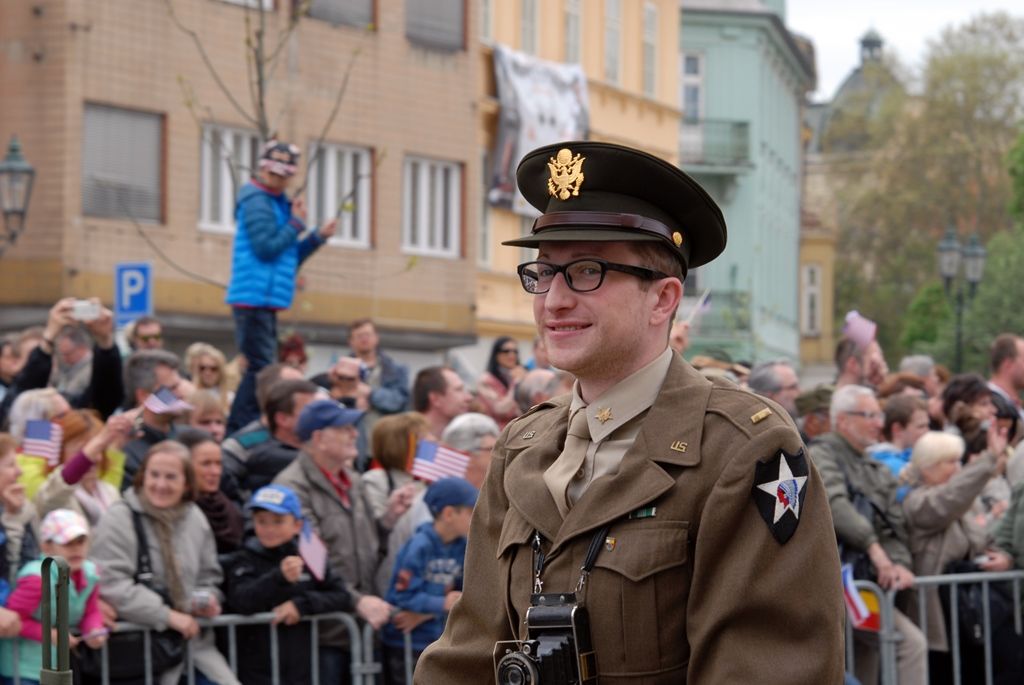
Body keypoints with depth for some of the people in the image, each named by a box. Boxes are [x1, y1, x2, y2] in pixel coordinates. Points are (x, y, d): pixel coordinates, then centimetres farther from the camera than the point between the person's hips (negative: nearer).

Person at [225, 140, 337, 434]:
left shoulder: (278, 203, 19)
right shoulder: (257, 201, -9)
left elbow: (291, 257, 23)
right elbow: (266, 248, -19)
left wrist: (319, 236, 12)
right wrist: (297, 223, -10)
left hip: (267, 299, 10)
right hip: (255, 297, -10)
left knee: (261, 369, 11)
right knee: (260, 369, -13)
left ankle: (236, 430, 14)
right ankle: (240, 430, -13)